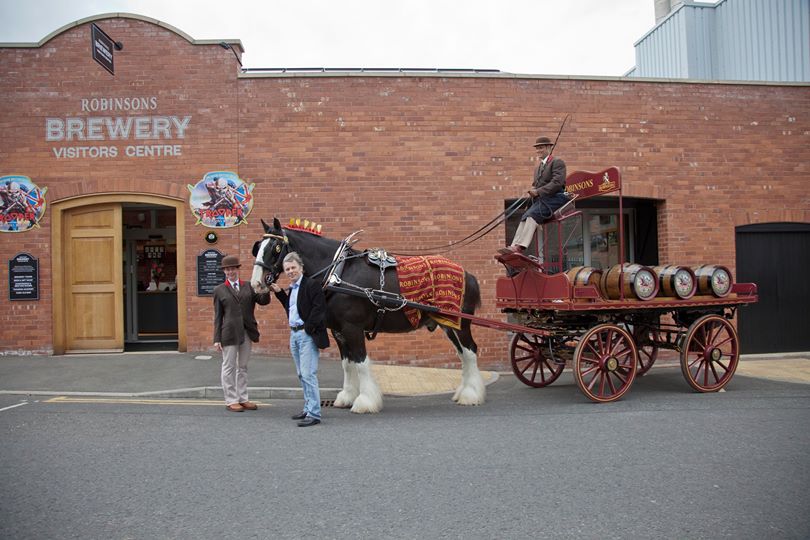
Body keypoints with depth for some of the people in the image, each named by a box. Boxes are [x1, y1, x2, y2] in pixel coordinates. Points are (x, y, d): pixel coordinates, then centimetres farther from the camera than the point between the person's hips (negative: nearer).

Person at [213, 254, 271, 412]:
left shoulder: (248, 286, 8)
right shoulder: (219, 290, 2)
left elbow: (263, 301, -2)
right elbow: (217, 316, 0)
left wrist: (266, 292, -24)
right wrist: (217, 339, -4)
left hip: (247, 333, 3)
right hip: (229, 333, -3)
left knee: (243, 367, 13)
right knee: (229, 367, 5)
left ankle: (243, 399, 22)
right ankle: (231, 400, 13)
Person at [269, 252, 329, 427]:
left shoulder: (311, 285, -12)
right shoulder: (292, 288, 15)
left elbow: (319, 309, -18)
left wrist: (307, 329, -17)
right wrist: (279, 293, 14)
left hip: (307, 335, -9)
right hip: (294, 334, 9)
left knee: (308, 374, -10)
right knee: (302, 375, 15)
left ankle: (314, 414, -5)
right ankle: (308, 408, 25)